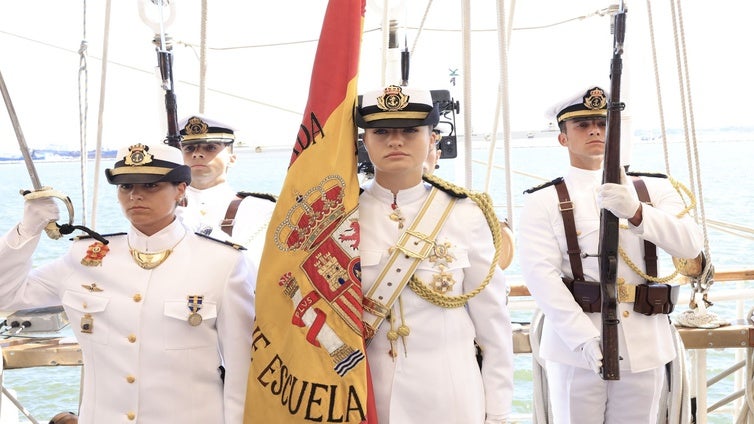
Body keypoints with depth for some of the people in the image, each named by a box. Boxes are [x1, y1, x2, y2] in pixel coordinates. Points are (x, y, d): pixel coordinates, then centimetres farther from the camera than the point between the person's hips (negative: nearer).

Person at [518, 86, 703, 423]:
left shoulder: (654, 189, 10)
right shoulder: (542, 201, -1)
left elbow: (690, 245, -5)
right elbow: (540, 272, -12)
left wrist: (636, 212, -23)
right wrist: (586, 339, -22)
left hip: (645, 346, 3)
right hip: (575, 347, -2)